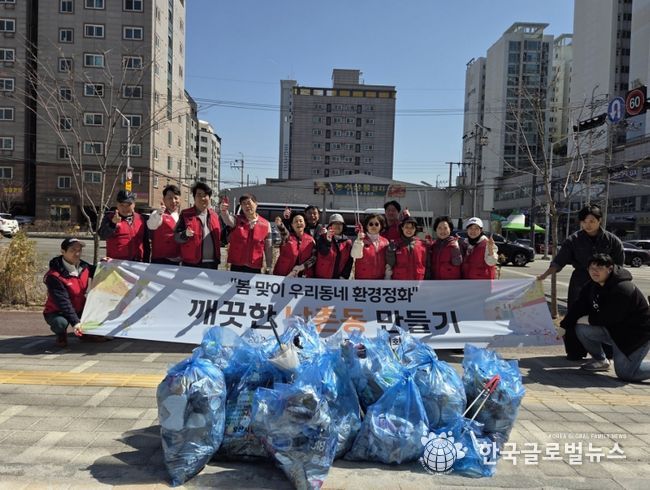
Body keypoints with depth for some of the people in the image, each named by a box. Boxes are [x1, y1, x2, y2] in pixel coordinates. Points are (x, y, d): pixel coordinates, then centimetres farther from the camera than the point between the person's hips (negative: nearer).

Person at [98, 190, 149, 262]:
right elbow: (102, 236, -9)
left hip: (137, 263, 3)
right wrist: (113, 223, -25)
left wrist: (146, 261, 12)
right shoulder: (110, 217, 4)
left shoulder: (140, 218, 12)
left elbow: (145, 242, 16)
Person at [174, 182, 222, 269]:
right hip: (191, 263, -4)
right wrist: (185, 234, -22)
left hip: (212, 263, 4)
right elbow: (176, 237, -2)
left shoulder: (214, 215, 14)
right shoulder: (185, 214, 2)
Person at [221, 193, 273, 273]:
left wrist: (269, 268, 5)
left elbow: (268, 248, 5)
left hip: (255, 268, 0)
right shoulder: (236, 220, 2)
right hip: (236, 266, 0)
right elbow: (228, 219, -23)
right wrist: (224, 211, -46)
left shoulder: (265, 224, 2)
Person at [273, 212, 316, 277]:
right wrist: (280, 225, -45)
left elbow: (314, 257, 1)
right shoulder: (288, 237, 1)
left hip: (304, 275, 1)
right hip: (284, 274, -1)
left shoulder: (310, 240, 3)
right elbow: (284, 232, -22)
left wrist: (302, 266, -12)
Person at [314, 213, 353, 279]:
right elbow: (323, 253, -16)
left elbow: (349, 262, 6)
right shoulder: (323, 238, 2)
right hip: (323, 278, -2)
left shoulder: (347, 242, 8)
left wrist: (344, 276, -5)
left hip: (339, 279, 2)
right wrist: (328, 239, -30)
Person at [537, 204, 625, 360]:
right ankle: (575, 352, 14)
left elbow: (618, 264, 7)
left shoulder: (611, 240, -2)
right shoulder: (574, 240, -5)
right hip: (579, 284, 0)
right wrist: (545, 274, -20)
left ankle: (605, 352, 23)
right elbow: (559, 261, -8)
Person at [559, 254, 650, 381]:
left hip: (636, 334, -8)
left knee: (625, 373, -13)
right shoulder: (592, 286, 0)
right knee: (581, 329, -9)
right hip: (612, 329, 8)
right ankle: (600, 361, 14)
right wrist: (564, 326, -9)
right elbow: (578, 306, -1)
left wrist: (590, 318, -9)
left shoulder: (623, 290, -28)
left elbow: (606, 319, -26)